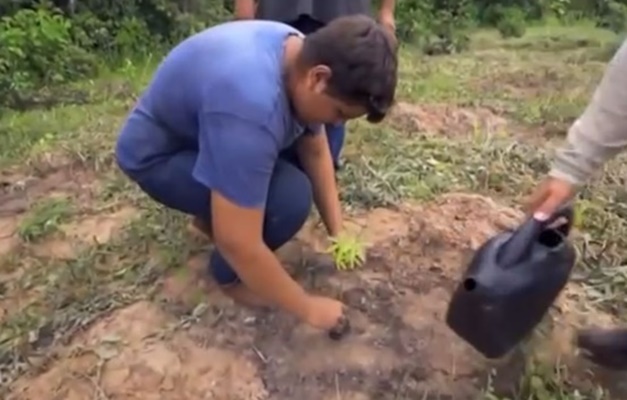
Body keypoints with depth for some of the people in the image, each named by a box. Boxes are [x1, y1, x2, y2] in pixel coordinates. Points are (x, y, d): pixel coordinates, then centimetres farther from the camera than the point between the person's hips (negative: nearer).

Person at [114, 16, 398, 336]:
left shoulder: (302, 56, -11)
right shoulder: (251, 107, -39)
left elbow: (316, 152, -1)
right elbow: (236, 243, -35)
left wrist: (338, 233, -4)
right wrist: (308, 309, -23)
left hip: (201, 129, 9)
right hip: (157, 155, -8)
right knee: (289, 197, -27)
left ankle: (211, 212, 15)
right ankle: (229, 275, -1)